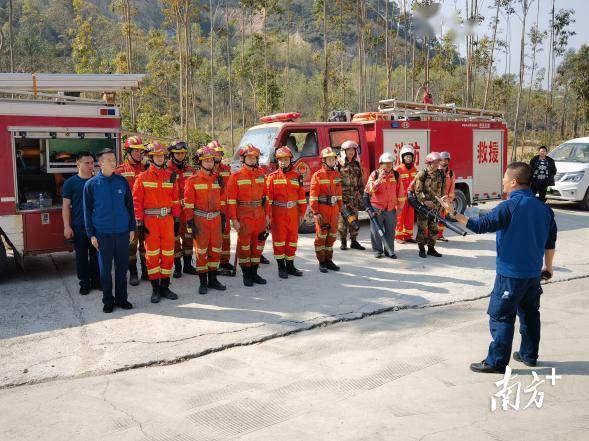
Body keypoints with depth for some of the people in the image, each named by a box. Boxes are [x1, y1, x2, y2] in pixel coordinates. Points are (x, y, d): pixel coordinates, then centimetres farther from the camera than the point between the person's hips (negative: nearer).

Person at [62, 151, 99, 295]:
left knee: (96, 254, 8)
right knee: (81, 255, 6)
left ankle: (96, 280, 21)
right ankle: (84, 283, 17)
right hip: (79, 227, -2)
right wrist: (67, 227, -6)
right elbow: (66, 206, 0)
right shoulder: (71, 183, 0)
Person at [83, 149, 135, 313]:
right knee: (105, 268, 6)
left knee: (122, 266, 8)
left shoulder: (122, 181, 4)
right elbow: (87, 211, 2)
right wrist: (91, 234, -2)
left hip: (122, 231, 2)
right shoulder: (91, 184, -1)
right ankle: (108, 300, 19)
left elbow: (129, 205, 9)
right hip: (103, 233, -2)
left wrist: (132, 228, 7)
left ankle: (121, 298, 21)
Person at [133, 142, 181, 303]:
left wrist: (177, 220, 7)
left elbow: (175, 199, 9)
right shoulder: (142, 177, -1)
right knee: (152, 255, 3)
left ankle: (165, 287, 18)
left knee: (168, 254, 6)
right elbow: (137, 201, -3)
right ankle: (155, 289, 13)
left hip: (168, 219, 3)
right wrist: (140, 222, -7)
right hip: (150, 220, -3)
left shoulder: (170, 176, 7)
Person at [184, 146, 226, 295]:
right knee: (201, 251, 2)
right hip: (200, 220, -4)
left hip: (216, 219, 4)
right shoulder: (192, 181, -4)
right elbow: (188, 204, -7)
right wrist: (190, 223, -11)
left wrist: (222, 217, 11)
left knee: (216, 250, 8)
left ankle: (213, 279, 22)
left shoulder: (218, 179, 9)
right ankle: (203, 282, 12)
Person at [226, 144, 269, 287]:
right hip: (244, 217, -5)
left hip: (259, 216, 5)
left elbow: (264, 196, 12)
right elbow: (231, 200, -9)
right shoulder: (236, 176, -7)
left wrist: (267, 215, 9)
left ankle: (254, 273, 22)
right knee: (244, 246, 3)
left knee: (258, 244, 10)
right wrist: (234, 219, -14)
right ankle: (246, 275, 14)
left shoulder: (261, 175, 8)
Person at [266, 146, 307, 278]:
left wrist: (301, 214, 9)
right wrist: (268, 216, -9)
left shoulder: (297, 176, 7)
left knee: (292, 240, 10)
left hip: (293, 213, 3)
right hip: (278, 214, -3)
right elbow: (268, 198, -5)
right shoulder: (272, 177, -1)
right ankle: (281, 268, 12)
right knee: (279, 240, 2)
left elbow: (302, 196, 10)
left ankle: (290, 266, 22)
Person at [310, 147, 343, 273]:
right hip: (322, 209, -6)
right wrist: (315, 213, -16)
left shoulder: (337, 175, 10)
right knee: (321, 235, 1)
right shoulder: (317, 175, -8)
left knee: (332, 235, 10)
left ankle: (328, 259, 21)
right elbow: (313, 196, -12)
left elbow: (339, 193, 15)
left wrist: (339, 209, 13)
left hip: (334, 209, 6)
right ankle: (321, 262, 9)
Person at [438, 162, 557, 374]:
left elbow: (481, 225, -20)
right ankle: (529, 355, 31)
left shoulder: (508, 207, -17)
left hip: (511, 273, -7)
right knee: (530, 313, 19)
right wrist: (548, 266, 23)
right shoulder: (544, 208, 5)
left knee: (501, 316, 0)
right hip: (534, 273, 7)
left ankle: (496, 362, 4)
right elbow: (550, 242, 11)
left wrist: (454, 214, -16)